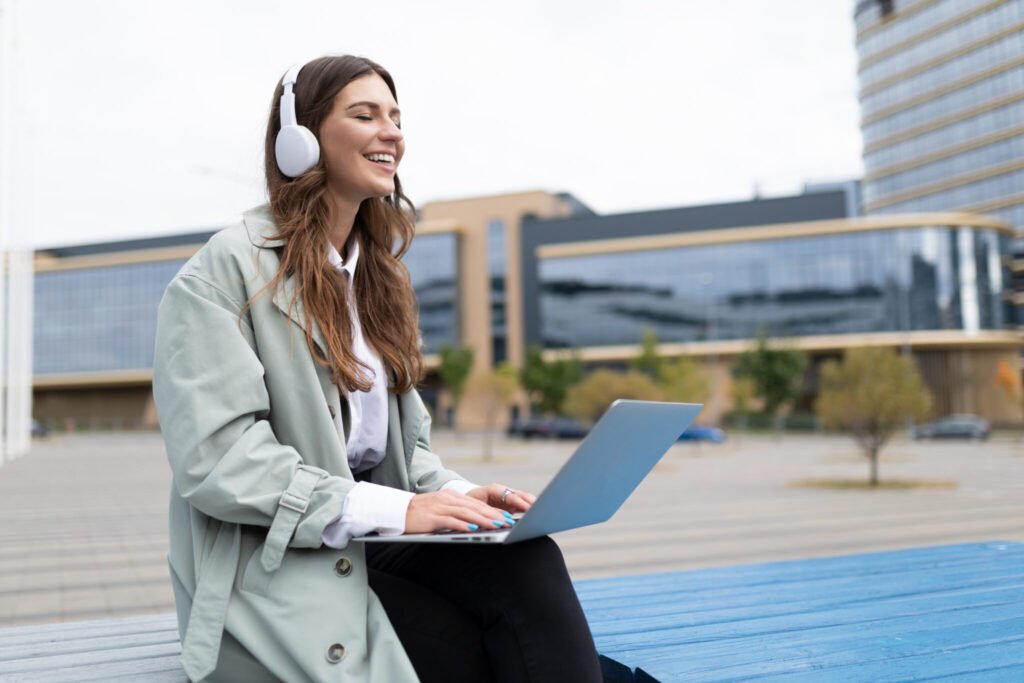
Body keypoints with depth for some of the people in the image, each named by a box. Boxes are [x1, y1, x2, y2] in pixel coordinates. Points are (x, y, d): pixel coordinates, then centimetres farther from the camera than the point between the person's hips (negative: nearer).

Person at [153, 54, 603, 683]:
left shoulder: (376, 275, 17)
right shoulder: (227, 270, -6)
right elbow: (215, 457, -17)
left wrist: (453, 494, -5)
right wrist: (393, 508, -23)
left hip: (373, 548, 6)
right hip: (274, 566, -6)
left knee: (530, 561, -24)